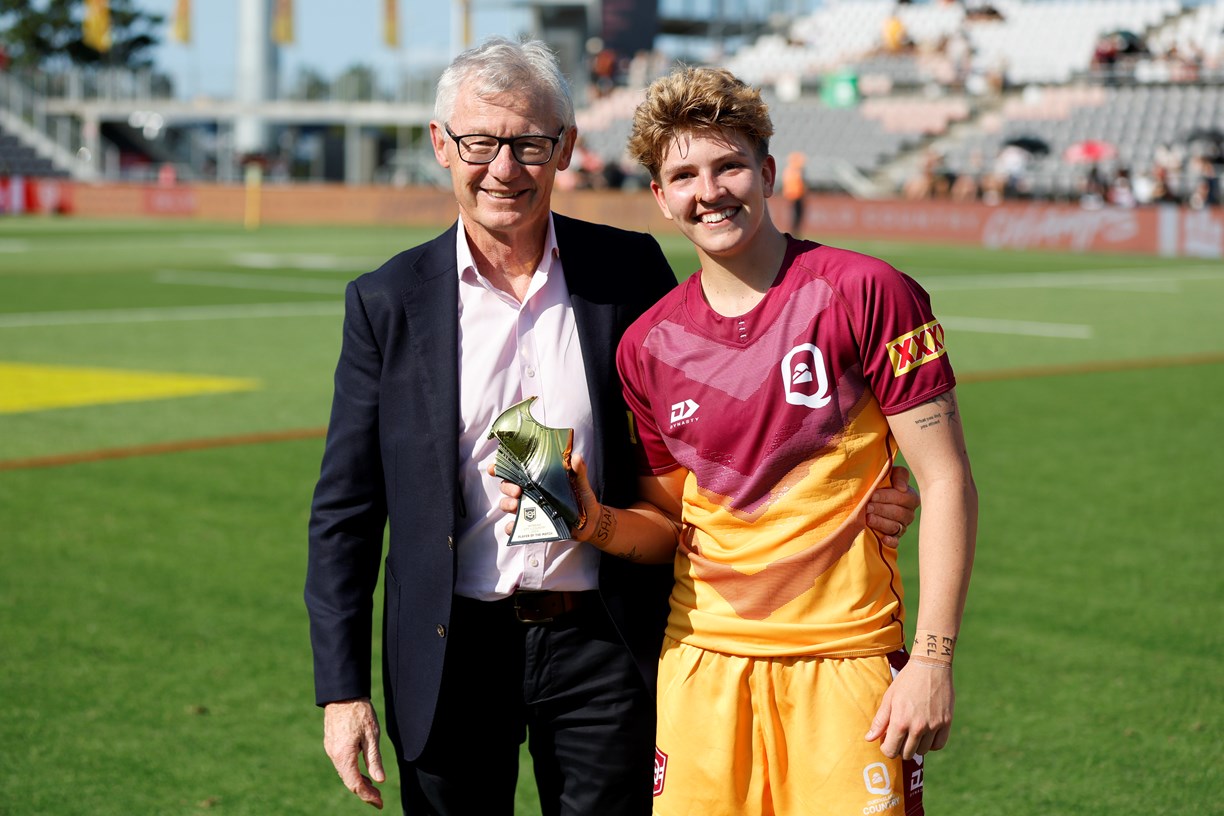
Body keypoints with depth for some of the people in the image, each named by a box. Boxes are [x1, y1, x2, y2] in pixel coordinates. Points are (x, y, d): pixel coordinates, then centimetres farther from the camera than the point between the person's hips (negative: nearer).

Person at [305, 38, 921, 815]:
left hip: (602, 648, 0)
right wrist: (342, 688, -4)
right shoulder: (388, 302, -1)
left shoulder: (629, 270, 0)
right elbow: (346, 510, 1)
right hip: (451, 655, 0)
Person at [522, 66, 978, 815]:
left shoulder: (865, 293, -6)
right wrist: (599, 523, -7)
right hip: (703, 661, 3)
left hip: (845, 659, -3)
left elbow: (947, 483, -6)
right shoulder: (648, 344, 5)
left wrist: (933, 659, -12)